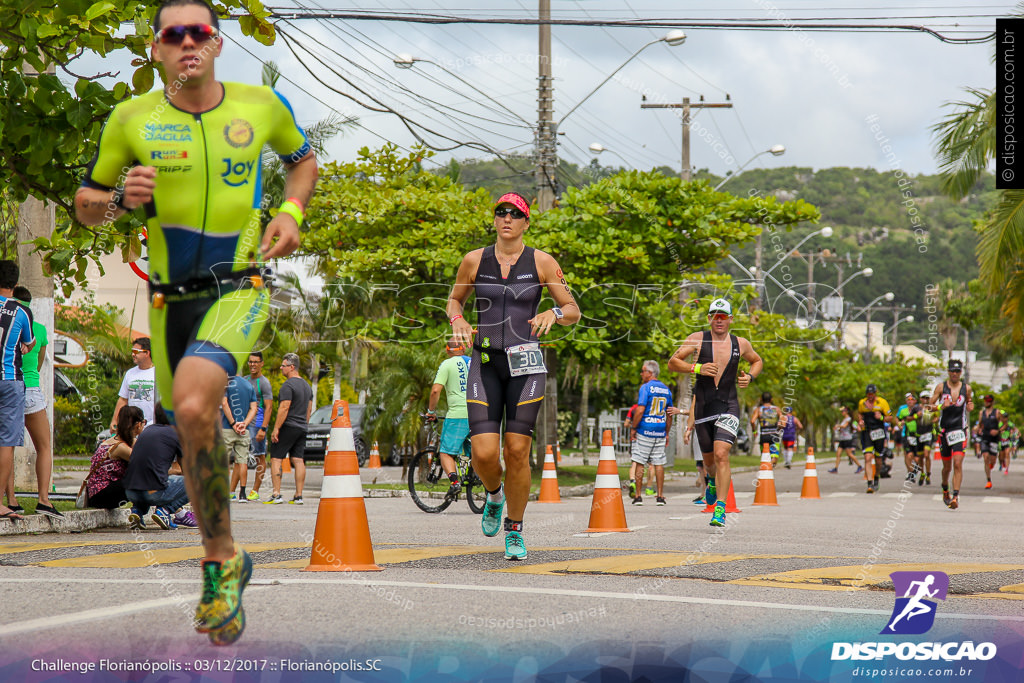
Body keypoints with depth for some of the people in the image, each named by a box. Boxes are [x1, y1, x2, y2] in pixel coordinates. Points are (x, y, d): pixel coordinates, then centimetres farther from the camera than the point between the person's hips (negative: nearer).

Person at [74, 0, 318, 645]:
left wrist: (291, 212, 1)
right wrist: (121, 198, -14)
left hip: (239, 289, -3)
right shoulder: (132, 119, -2)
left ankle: (220, 554, -13)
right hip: (170, 300, 3)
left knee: (192, 404, -28)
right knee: (195, 432, 12)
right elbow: (85, 205, 8)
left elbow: (304, 159, 20)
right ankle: (223, 563, 34)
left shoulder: (262, 105, -1)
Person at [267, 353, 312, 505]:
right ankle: (298, 496, 3)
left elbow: (284, 408, -19)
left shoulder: (288, 385, -13)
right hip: (302, 428, 8)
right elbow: (309, 409, 19)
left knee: (276, 459, -4)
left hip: (288, 427, -8)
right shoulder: (306, 385, 15)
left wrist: (276, 429, -18)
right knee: (298, 461, 5)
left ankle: (276, 495, -10)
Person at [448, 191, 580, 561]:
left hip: (525, 364, -1)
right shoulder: (474, 260, 5)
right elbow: (454, 299, 20)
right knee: (484, 453, -10)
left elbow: (574, 311, 6)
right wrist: (457, 320, -2)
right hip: (485, 362, 1)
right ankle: (494, 495, 26)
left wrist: (554, 313, -16)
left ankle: (515, 531, 15)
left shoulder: (542, 262, 2)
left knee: (517, 452, -4)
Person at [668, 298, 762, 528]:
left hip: (728, 406, -1)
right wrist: (697, 368, -17)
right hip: (703, 406, 1)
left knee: (721, 454, -19)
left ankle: (720, 509, -19)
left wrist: (750, 376, 4)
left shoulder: (740, 344, 6)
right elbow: (672, 363, -2)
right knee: (709, 459, 13)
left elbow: (757, 361, 25)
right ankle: (713, 482, 50)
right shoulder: (698, 339, 0)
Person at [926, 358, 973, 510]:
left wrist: (970, 407, -3)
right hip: (944, 430, 1)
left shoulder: (966, 388, 5)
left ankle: (956, 496, -20)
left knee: (958, 464, -16)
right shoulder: (941, 387, 1)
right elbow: (929, 405, 1)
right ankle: (945, 491, 37)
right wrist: (941, 406, -19)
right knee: (947, 466, 10)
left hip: (960, 429, -1)